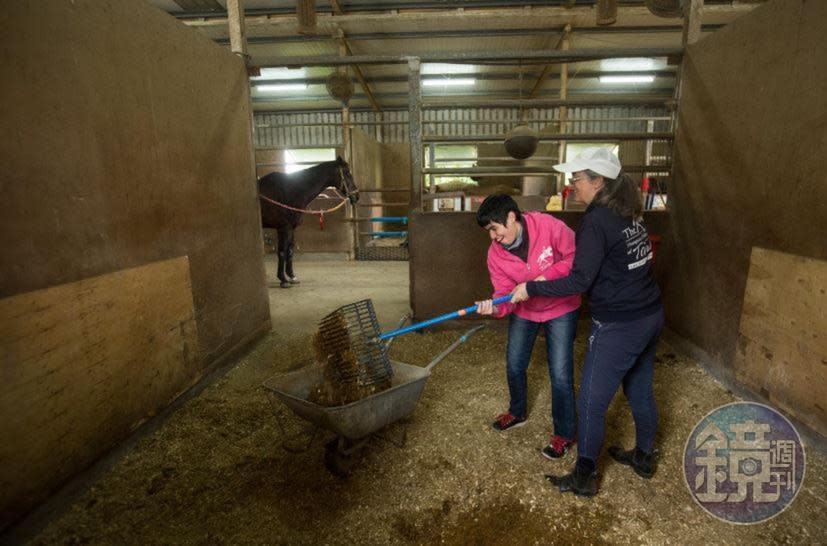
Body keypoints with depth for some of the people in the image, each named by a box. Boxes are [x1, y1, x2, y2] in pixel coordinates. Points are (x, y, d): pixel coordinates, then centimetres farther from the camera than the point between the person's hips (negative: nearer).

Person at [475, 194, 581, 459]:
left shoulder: (548, 226, -27)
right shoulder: (495, 254, -16)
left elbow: (575, 256, -18)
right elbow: (506, 292, -18)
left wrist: (546, 277, -30)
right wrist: (495, 307, -39)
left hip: (560, 308, -4)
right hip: (524, 311, 4)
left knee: (560, 374, -4)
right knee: (514, 365, 14)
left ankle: (564, 433, 20)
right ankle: (518, 412, 42)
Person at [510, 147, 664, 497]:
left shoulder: (596, 221, -20)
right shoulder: (628, 214, 7)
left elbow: (579, 282, -22)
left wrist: (530, 289, -14)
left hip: (619, 328, -9)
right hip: (650, 316, 9)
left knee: (591, 403, 6)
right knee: (640, 391, 25)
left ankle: (584, 479, 23)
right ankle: (644, 457, 47)